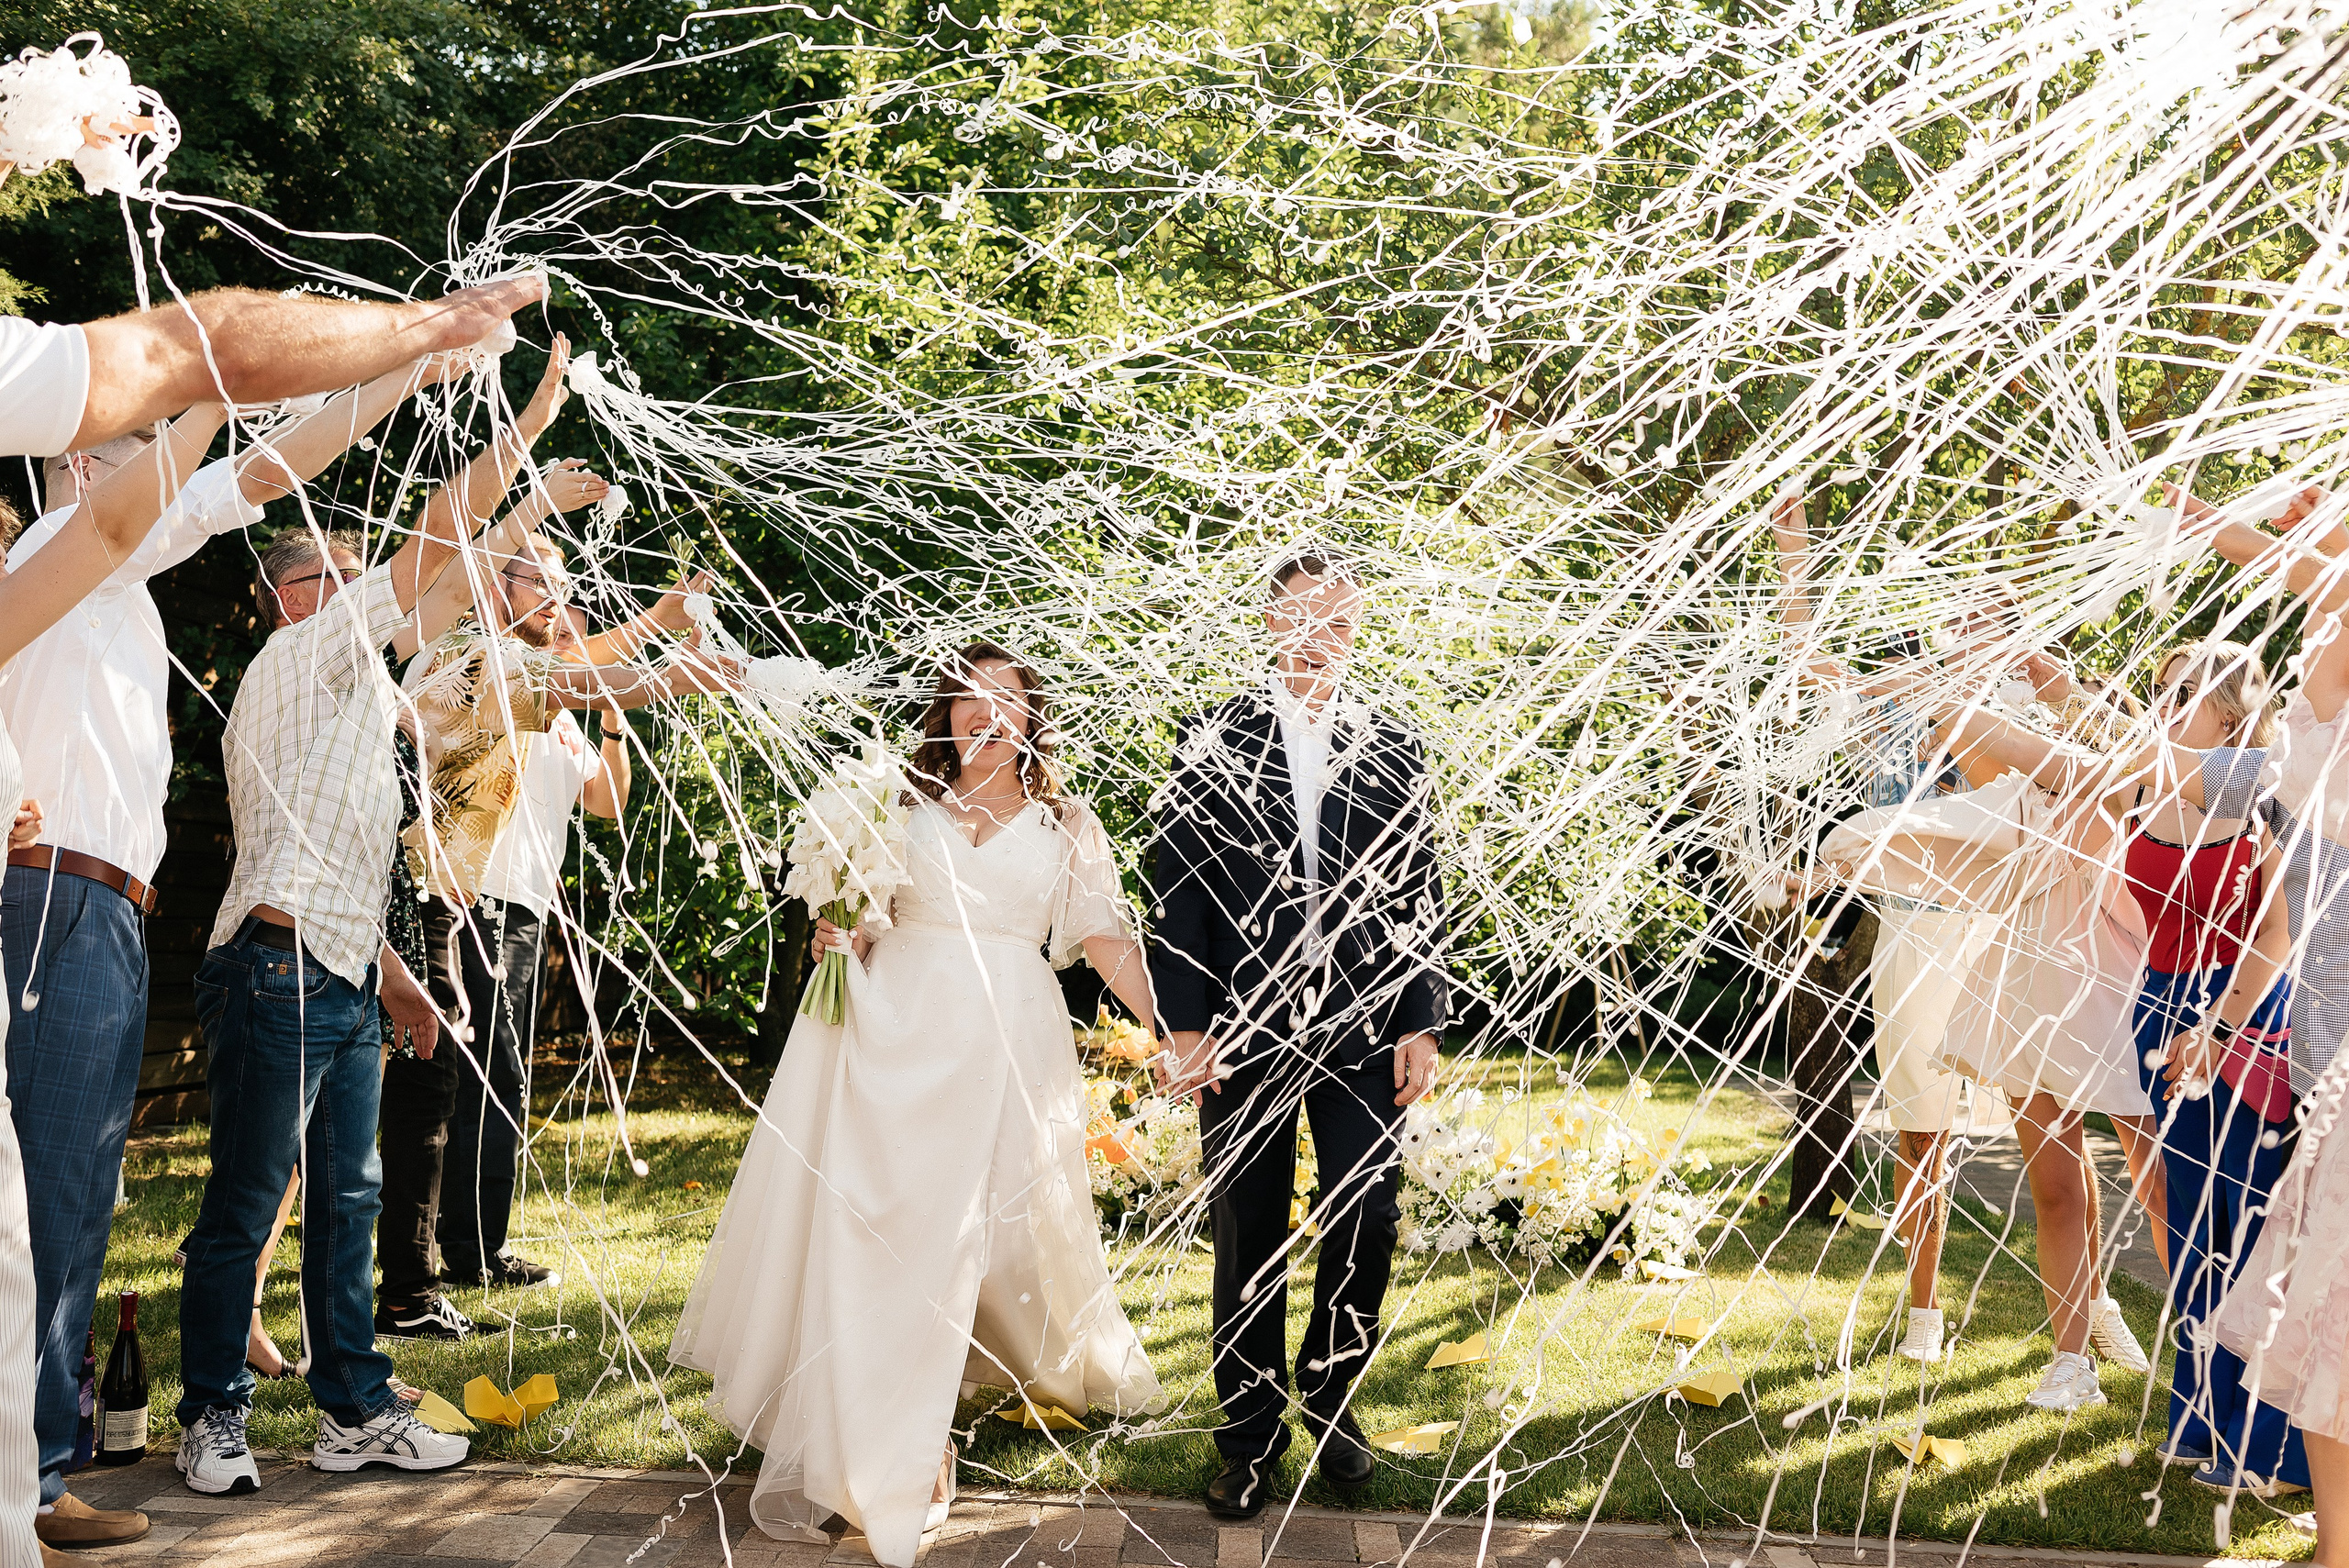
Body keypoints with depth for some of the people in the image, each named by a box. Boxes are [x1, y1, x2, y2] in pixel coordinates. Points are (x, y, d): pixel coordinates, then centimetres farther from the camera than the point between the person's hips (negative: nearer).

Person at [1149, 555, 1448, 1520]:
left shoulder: (1394, 752, 8)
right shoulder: (1211, 746, 3)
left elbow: (1418, 899, 8)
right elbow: (1180, 893, 0)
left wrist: (1419, 1025, 2)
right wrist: (1186, 1026, -7)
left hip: (1363, 1028, 1)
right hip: (1244, 1028, -1)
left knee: (1366, 1225, 2)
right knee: (1248, 1237, 6)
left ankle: (1329, 1401, 25)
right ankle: (1251, 1434, 19)